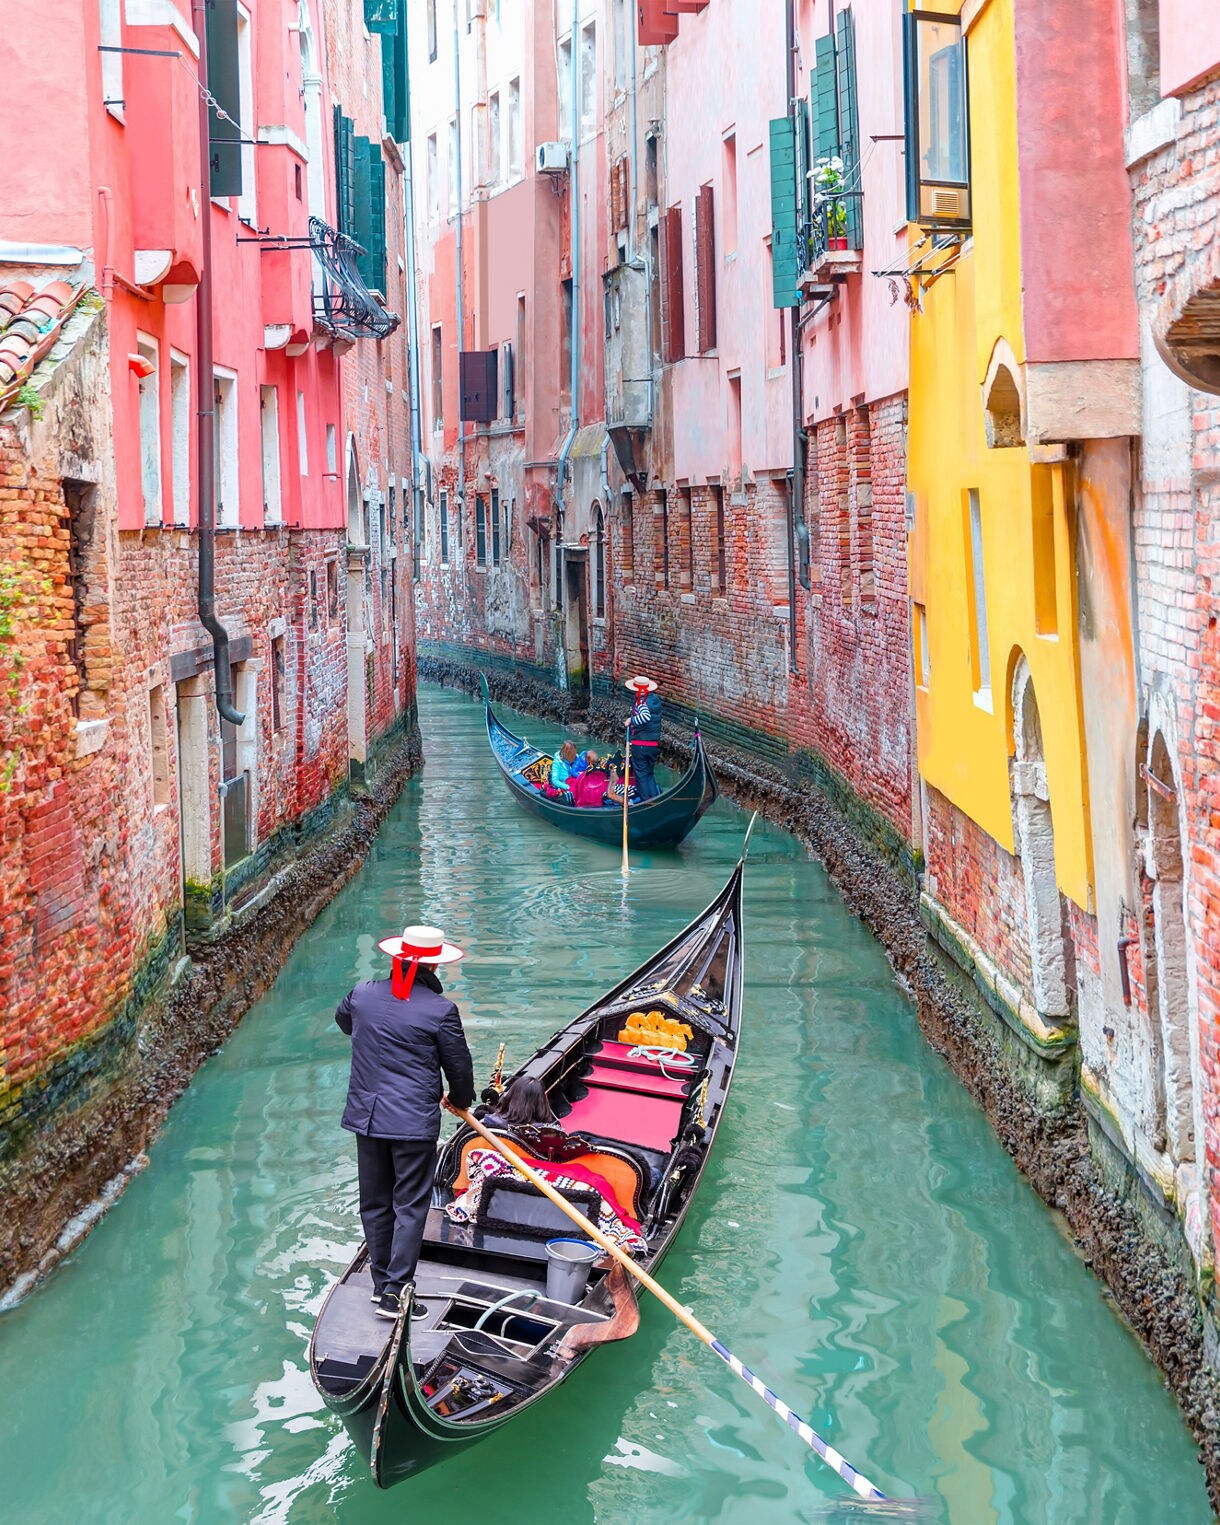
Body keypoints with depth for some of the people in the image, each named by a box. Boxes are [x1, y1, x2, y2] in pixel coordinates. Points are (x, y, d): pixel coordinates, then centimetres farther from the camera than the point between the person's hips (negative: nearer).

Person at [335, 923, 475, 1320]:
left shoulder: (362, 994, -1)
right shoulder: (440, 1009, -13)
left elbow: (343, 1020, 23)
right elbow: (458, 1065, -4)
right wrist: (461, 1100, 17)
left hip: (366, 1116, 4)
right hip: (415, 1122, -4)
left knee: (374, 1203, 16)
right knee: (410, 1206, 3)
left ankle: (382, 1282, 24)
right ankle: (395, 1290, -2)